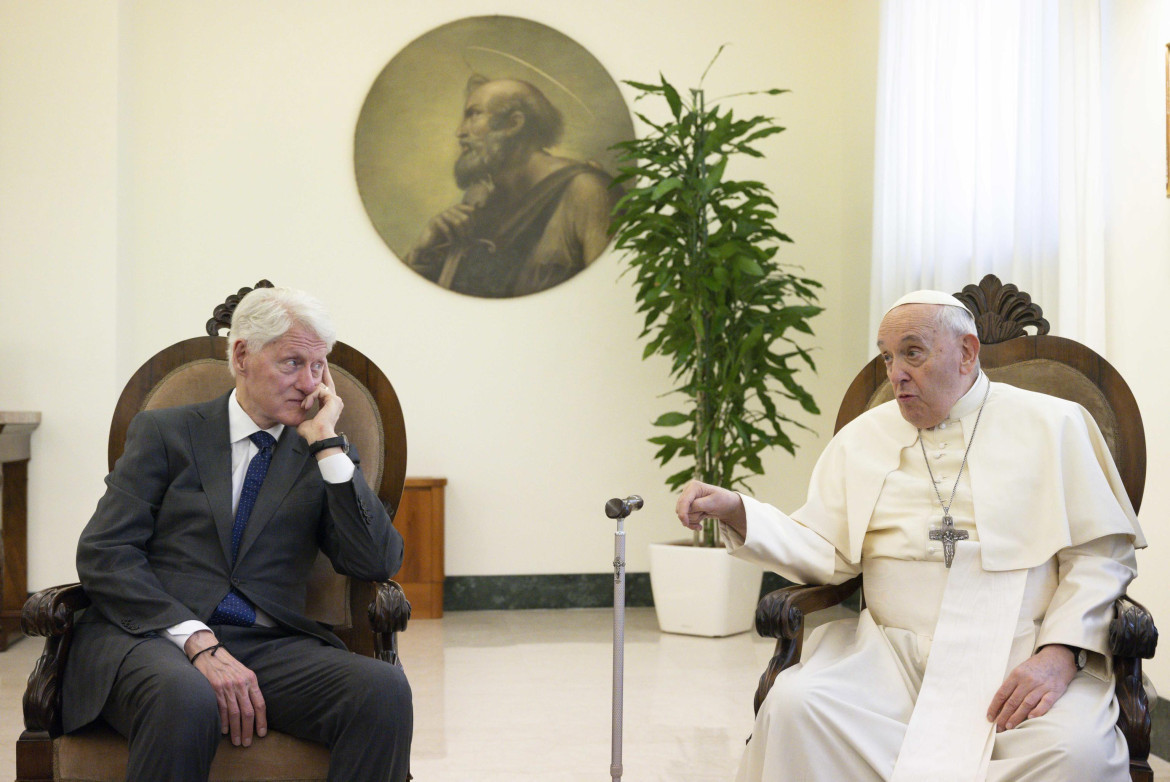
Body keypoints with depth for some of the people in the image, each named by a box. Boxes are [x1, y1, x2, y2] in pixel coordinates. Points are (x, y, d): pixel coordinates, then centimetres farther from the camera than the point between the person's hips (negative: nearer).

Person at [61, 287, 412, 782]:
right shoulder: (164, 433, 11)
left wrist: (327, 444, -2)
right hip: (153, 634, -2)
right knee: (184, 698, -39)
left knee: (384, 687, -28)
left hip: (269, 646, 3)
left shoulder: (325, 458, 17)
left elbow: (378, 564, 1)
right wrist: (198, 642, -15)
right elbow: (103, 555, -1)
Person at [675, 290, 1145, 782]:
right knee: (794, 705, -25)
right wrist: (735, 511, -4)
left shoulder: (1051, 424, 9)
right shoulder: (862, 437, 17)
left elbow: (1103, 554, 4)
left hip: (1020, 658, -2)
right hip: (891, 657, 3)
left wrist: (1062, 652, -11)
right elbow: (825, 553, 11)